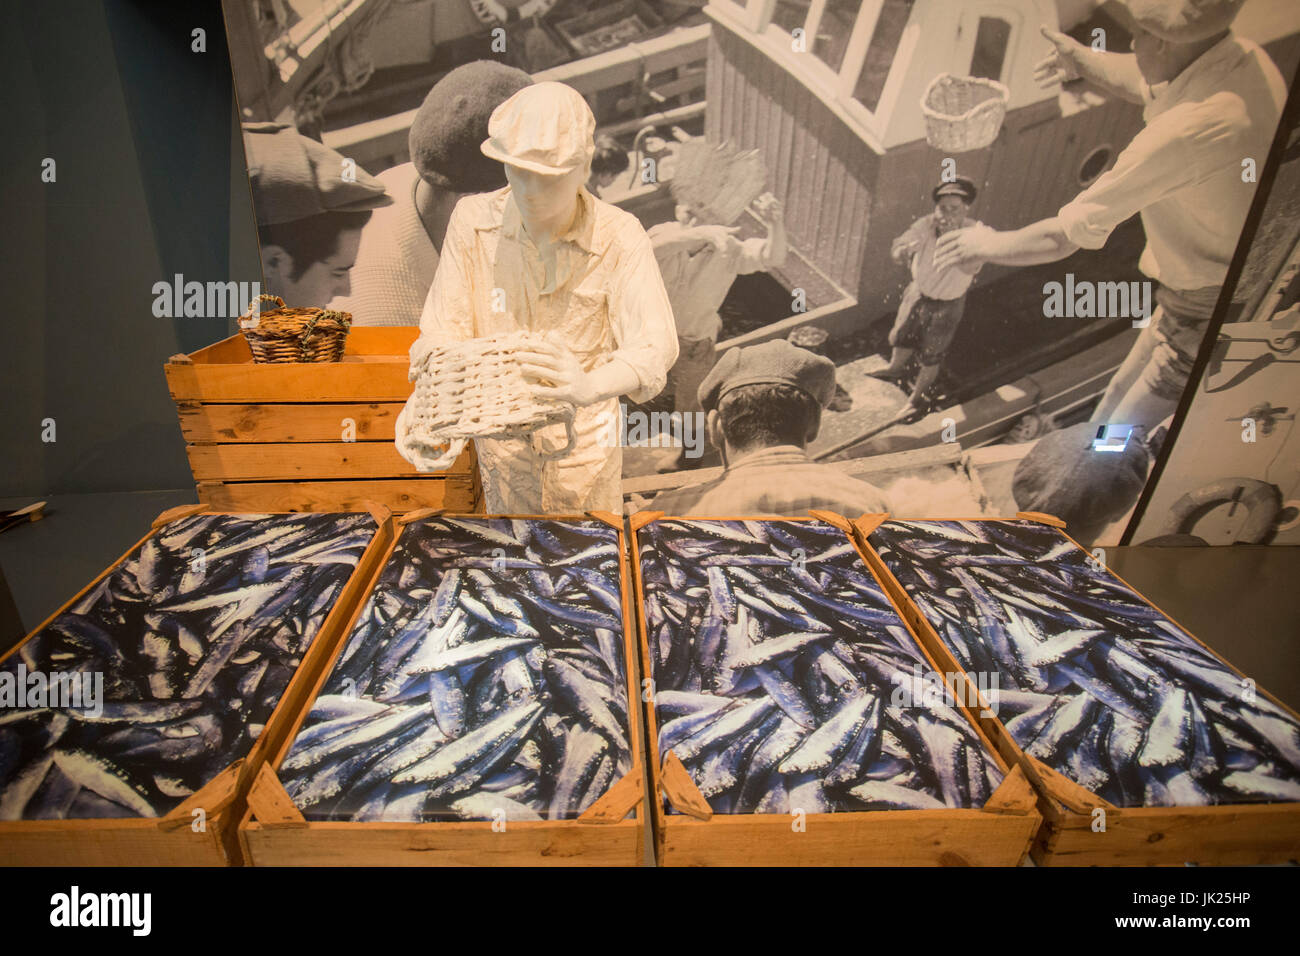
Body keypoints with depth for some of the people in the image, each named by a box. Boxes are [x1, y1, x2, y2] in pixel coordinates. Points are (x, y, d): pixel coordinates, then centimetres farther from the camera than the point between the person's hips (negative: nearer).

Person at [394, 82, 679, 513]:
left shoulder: (619, 236, -20)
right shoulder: (473, 219, -14)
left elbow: (654, 347, -30)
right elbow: (448, 327, -14)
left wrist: (591, 386, -51)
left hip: (583, 431, -1)